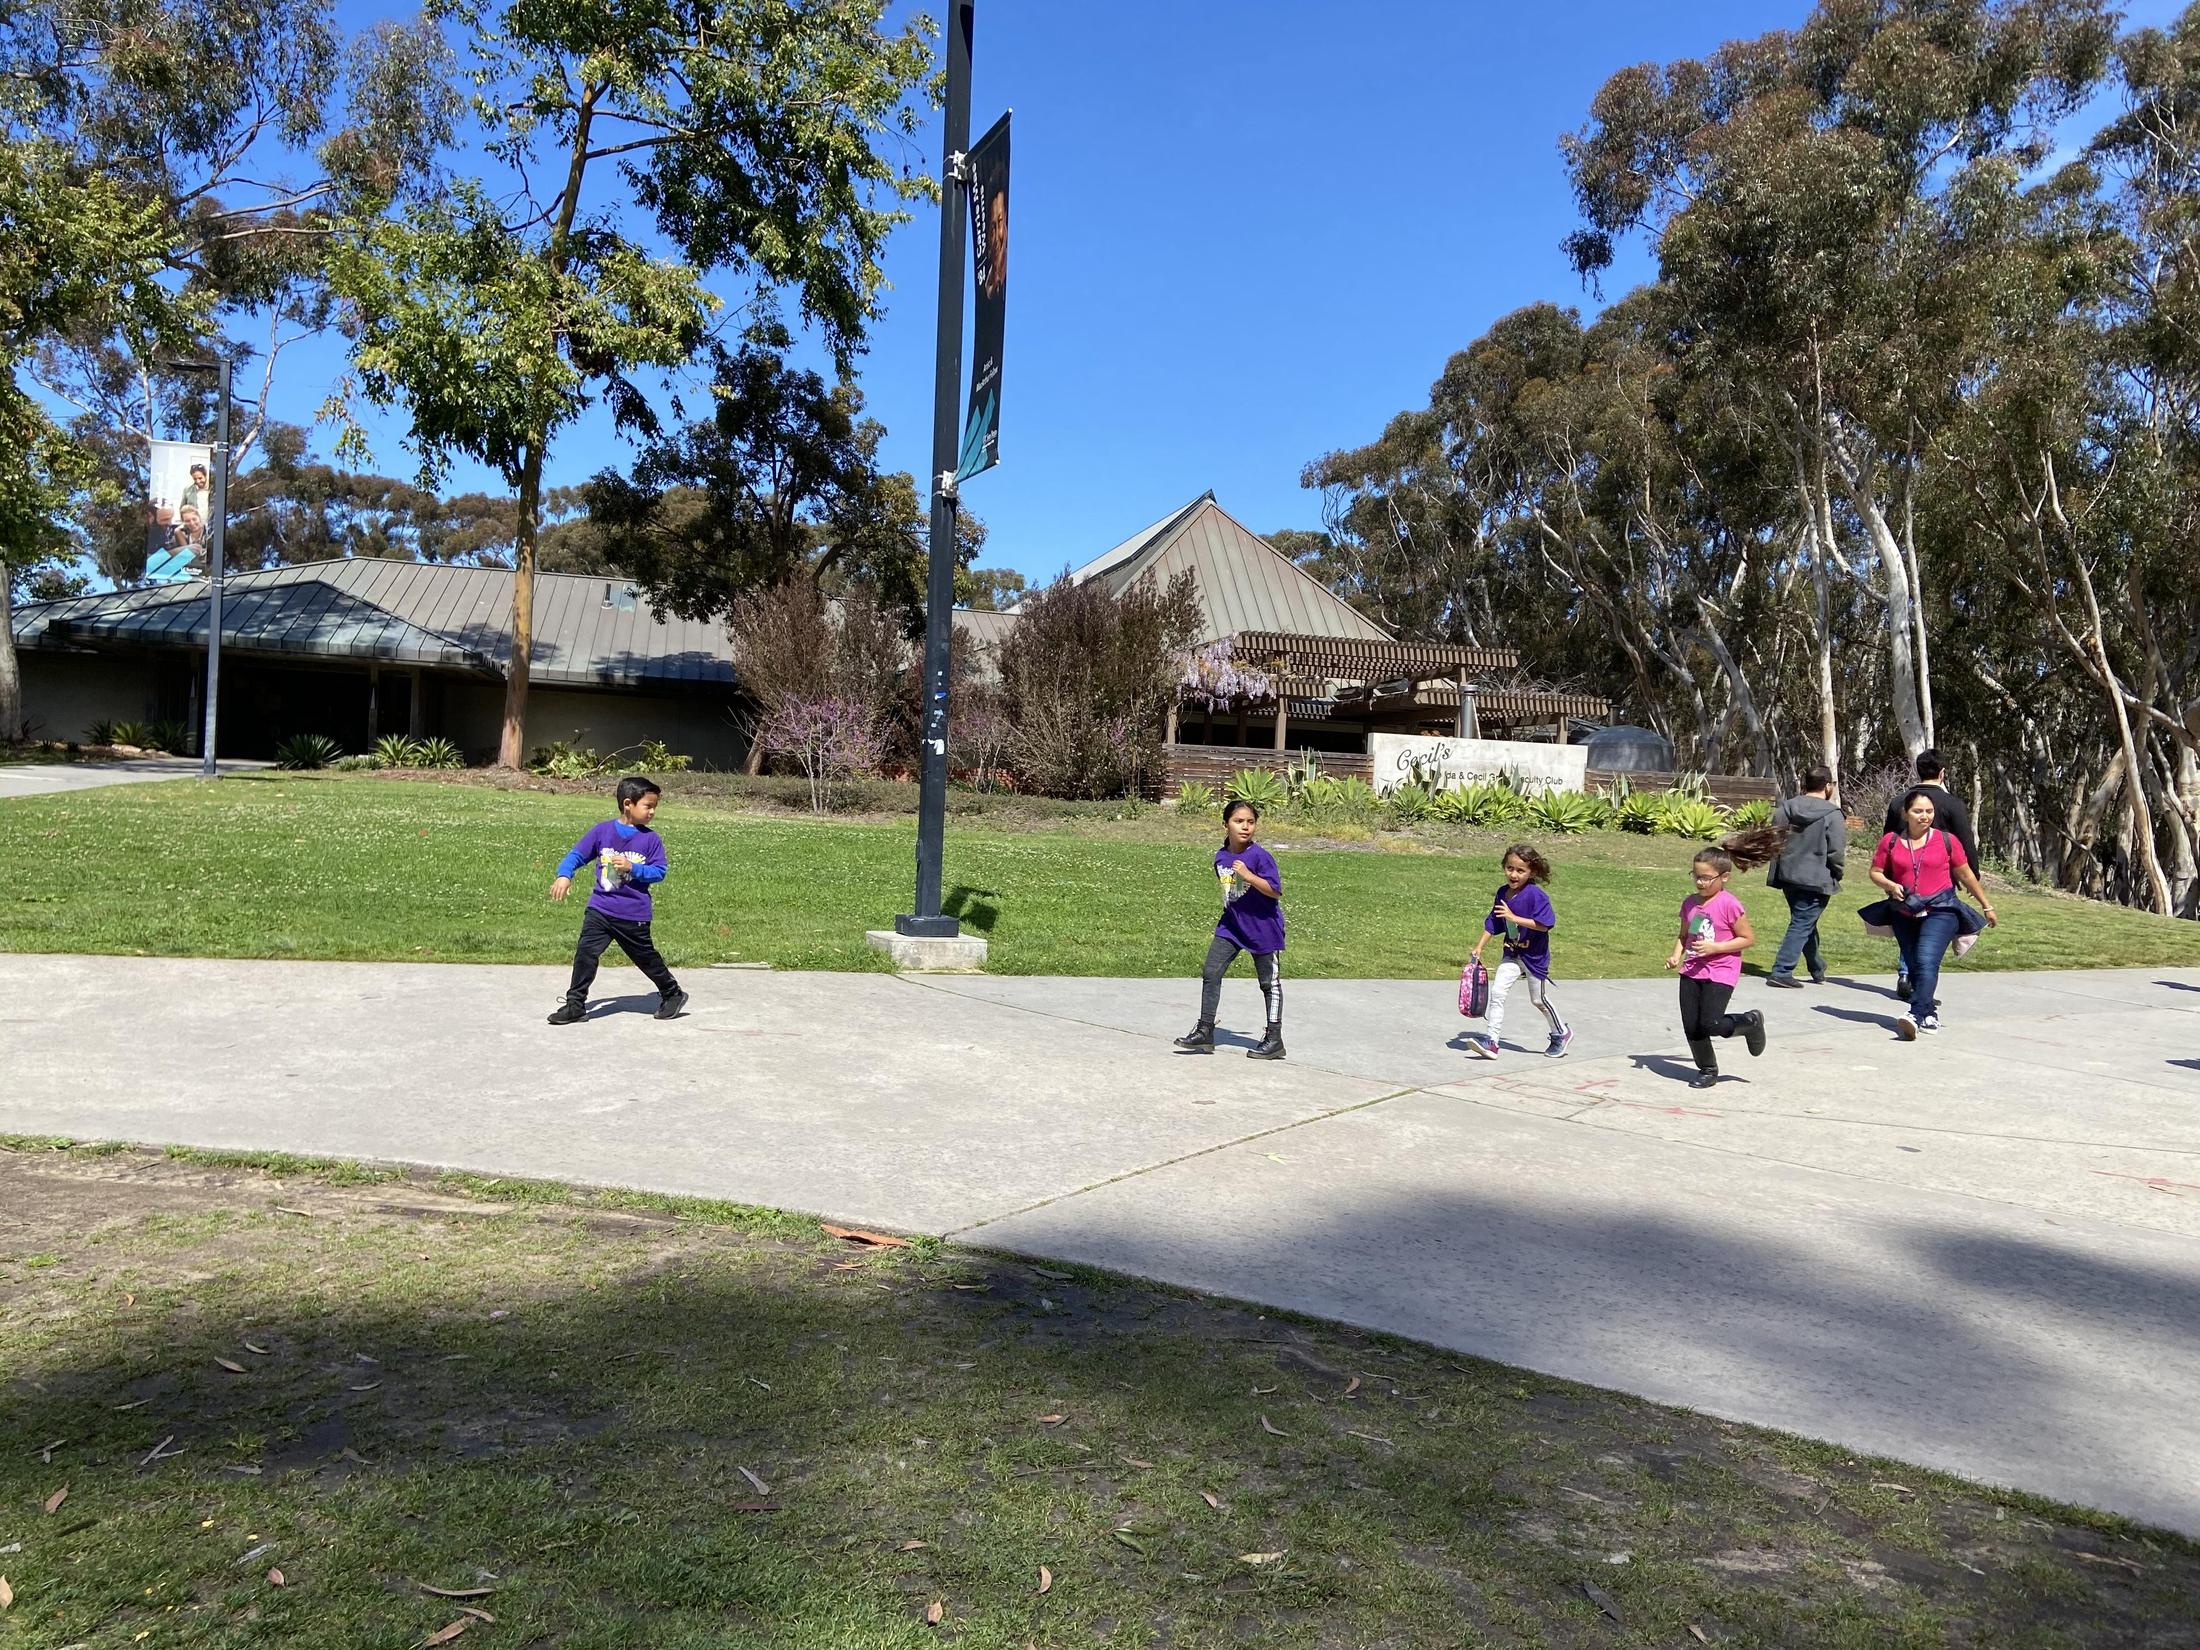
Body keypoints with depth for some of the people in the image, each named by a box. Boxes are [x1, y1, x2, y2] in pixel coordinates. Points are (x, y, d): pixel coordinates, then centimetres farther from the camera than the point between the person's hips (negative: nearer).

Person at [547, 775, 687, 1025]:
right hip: (600, 908, 1)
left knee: (646, 958, 11)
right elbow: (577, 854, 2)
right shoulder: (602, 831, 0)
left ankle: (673, 994, 31)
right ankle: (575, 1004, 2)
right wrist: (564, 875, -15)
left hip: (635, 914, -1)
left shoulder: (651, 839, -3)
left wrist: (632, 867, -20)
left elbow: (659, 872, -5)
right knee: (585, 953, -8)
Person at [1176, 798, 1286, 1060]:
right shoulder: (1221, 857, 1)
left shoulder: (1260, 856, -18)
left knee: (1269, 983, 6)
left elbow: (1276, 891, -22)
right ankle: (1205, 1031, 8)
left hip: (1262, 928, -6)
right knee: (1210, 973, -1)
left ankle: (1274, 1039, 15)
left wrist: (1248, 875, -31)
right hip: (1231, 925, 6)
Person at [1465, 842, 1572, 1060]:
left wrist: (1514, 917, -31)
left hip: (1534, 955, -5)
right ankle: (1491, 1041, -9)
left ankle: (1562, 1033, 36)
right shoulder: (1502, 893, -2)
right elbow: (1493, 923, 8)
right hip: (1512, 953, 5)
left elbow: (1544, 924, -28)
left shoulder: (1536, 895, -21)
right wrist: (1479, 947, 7)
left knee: (1538, 999, 11)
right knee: (1497, 992, -9)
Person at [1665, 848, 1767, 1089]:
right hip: (1691, 971, 6)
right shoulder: (1690, 903, 6)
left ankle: (1751, 1022, 16)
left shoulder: (1729, 905, -13)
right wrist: (1676, 956, -1)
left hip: (1720, 974, -6)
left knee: (1710, 1024, -13)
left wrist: (1714, 947, -19)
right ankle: (1707, 1070, 23)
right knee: (1690, 1026, 4)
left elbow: (1748, 939, -10)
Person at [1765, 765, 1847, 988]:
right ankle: (1781, 972, -9)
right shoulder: (1832, 814, -14)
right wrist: (1837, 873, 3)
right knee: (1802, 925, -2)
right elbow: (1836, 852, -14)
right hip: (1816, 880, -6)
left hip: (1787, 876, 6)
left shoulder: (1786, 807, 1)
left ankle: (1818, 971, 33)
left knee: (1806, 923, 20)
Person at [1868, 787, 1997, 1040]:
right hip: (1904, 913, 3)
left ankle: (1915, 1015, -33)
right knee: (1913, 967, 10)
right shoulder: (1891, 841, 3)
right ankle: (1930, 1015, 27)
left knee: (1926, 962, -22)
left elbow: (1966, 874, 10)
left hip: (1940, 911, -3)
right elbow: (1875, 872, 10)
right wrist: (1890, 886, -11)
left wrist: (1987, 906, 17)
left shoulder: (1947, 840, 0)